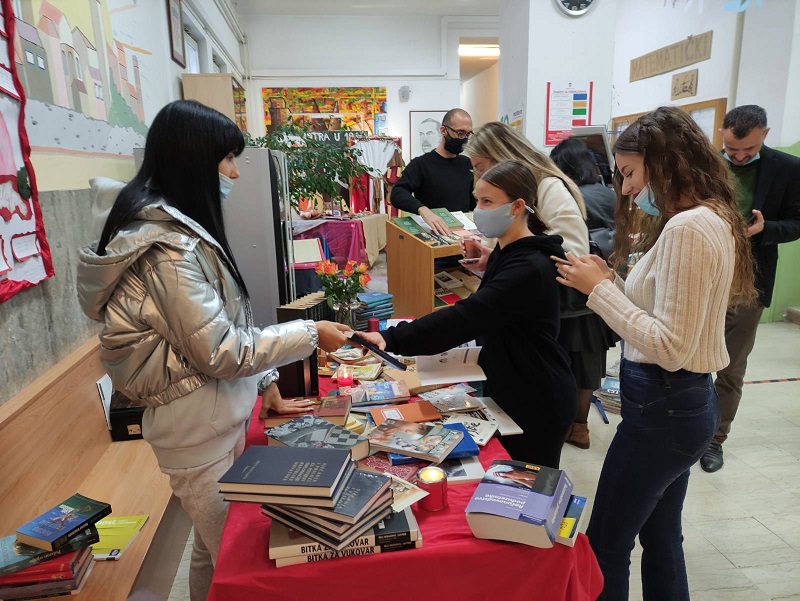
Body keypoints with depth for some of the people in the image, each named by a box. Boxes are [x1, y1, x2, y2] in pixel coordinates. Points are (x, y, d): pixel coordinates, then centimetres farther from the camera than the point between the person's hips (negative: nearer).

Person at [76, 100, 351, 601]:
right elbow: (221, 352, -22)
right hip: (202, 427, -9)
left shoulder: (177, 225, 7)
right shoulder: (168, 246, -24)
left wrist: (267, 385, 11)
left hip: (217, 415, 9)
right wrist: (310, 334, -15)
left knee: (217, 549, 24)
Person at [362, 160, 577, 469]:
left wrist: (392, 339, -39)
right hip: (508, 393, 9)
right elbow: (481, 317, 15)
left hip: (538, 405, -9)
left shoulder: (529, 268, -26)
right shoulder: (506, 253, 5)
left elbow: (467, 316, -36)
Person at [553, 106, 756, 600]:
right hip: (684, 400, 10)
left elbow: (670, 347, -25)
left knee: (606, 544, 7)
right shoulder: (713, 218, 9)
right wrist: (610, 282, 1)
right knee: (662, 537, 24)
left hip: (662, 408, -10)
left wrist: (599, 289, -19)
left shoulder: (687, 229, -21)